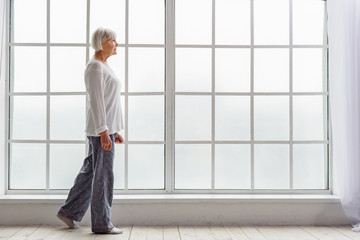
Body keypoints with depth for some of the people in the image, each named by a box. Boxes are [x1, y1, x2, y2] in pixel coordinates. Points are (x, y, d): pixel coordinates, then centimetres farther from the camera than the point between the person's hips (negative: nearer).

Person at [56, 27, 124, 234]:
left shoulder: (104, 67, 19)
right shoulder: (95, 67, -12)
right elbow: (95, 101, -19)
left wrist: (115, 130, 20)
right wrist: (103, 131, -24)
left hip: (108, 127, 10)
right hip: (101, 128, -10)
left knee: (91, 172, 14)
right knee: (103, 175, -3)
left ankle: (70, 212, 24)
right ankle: (101, 223, 8)